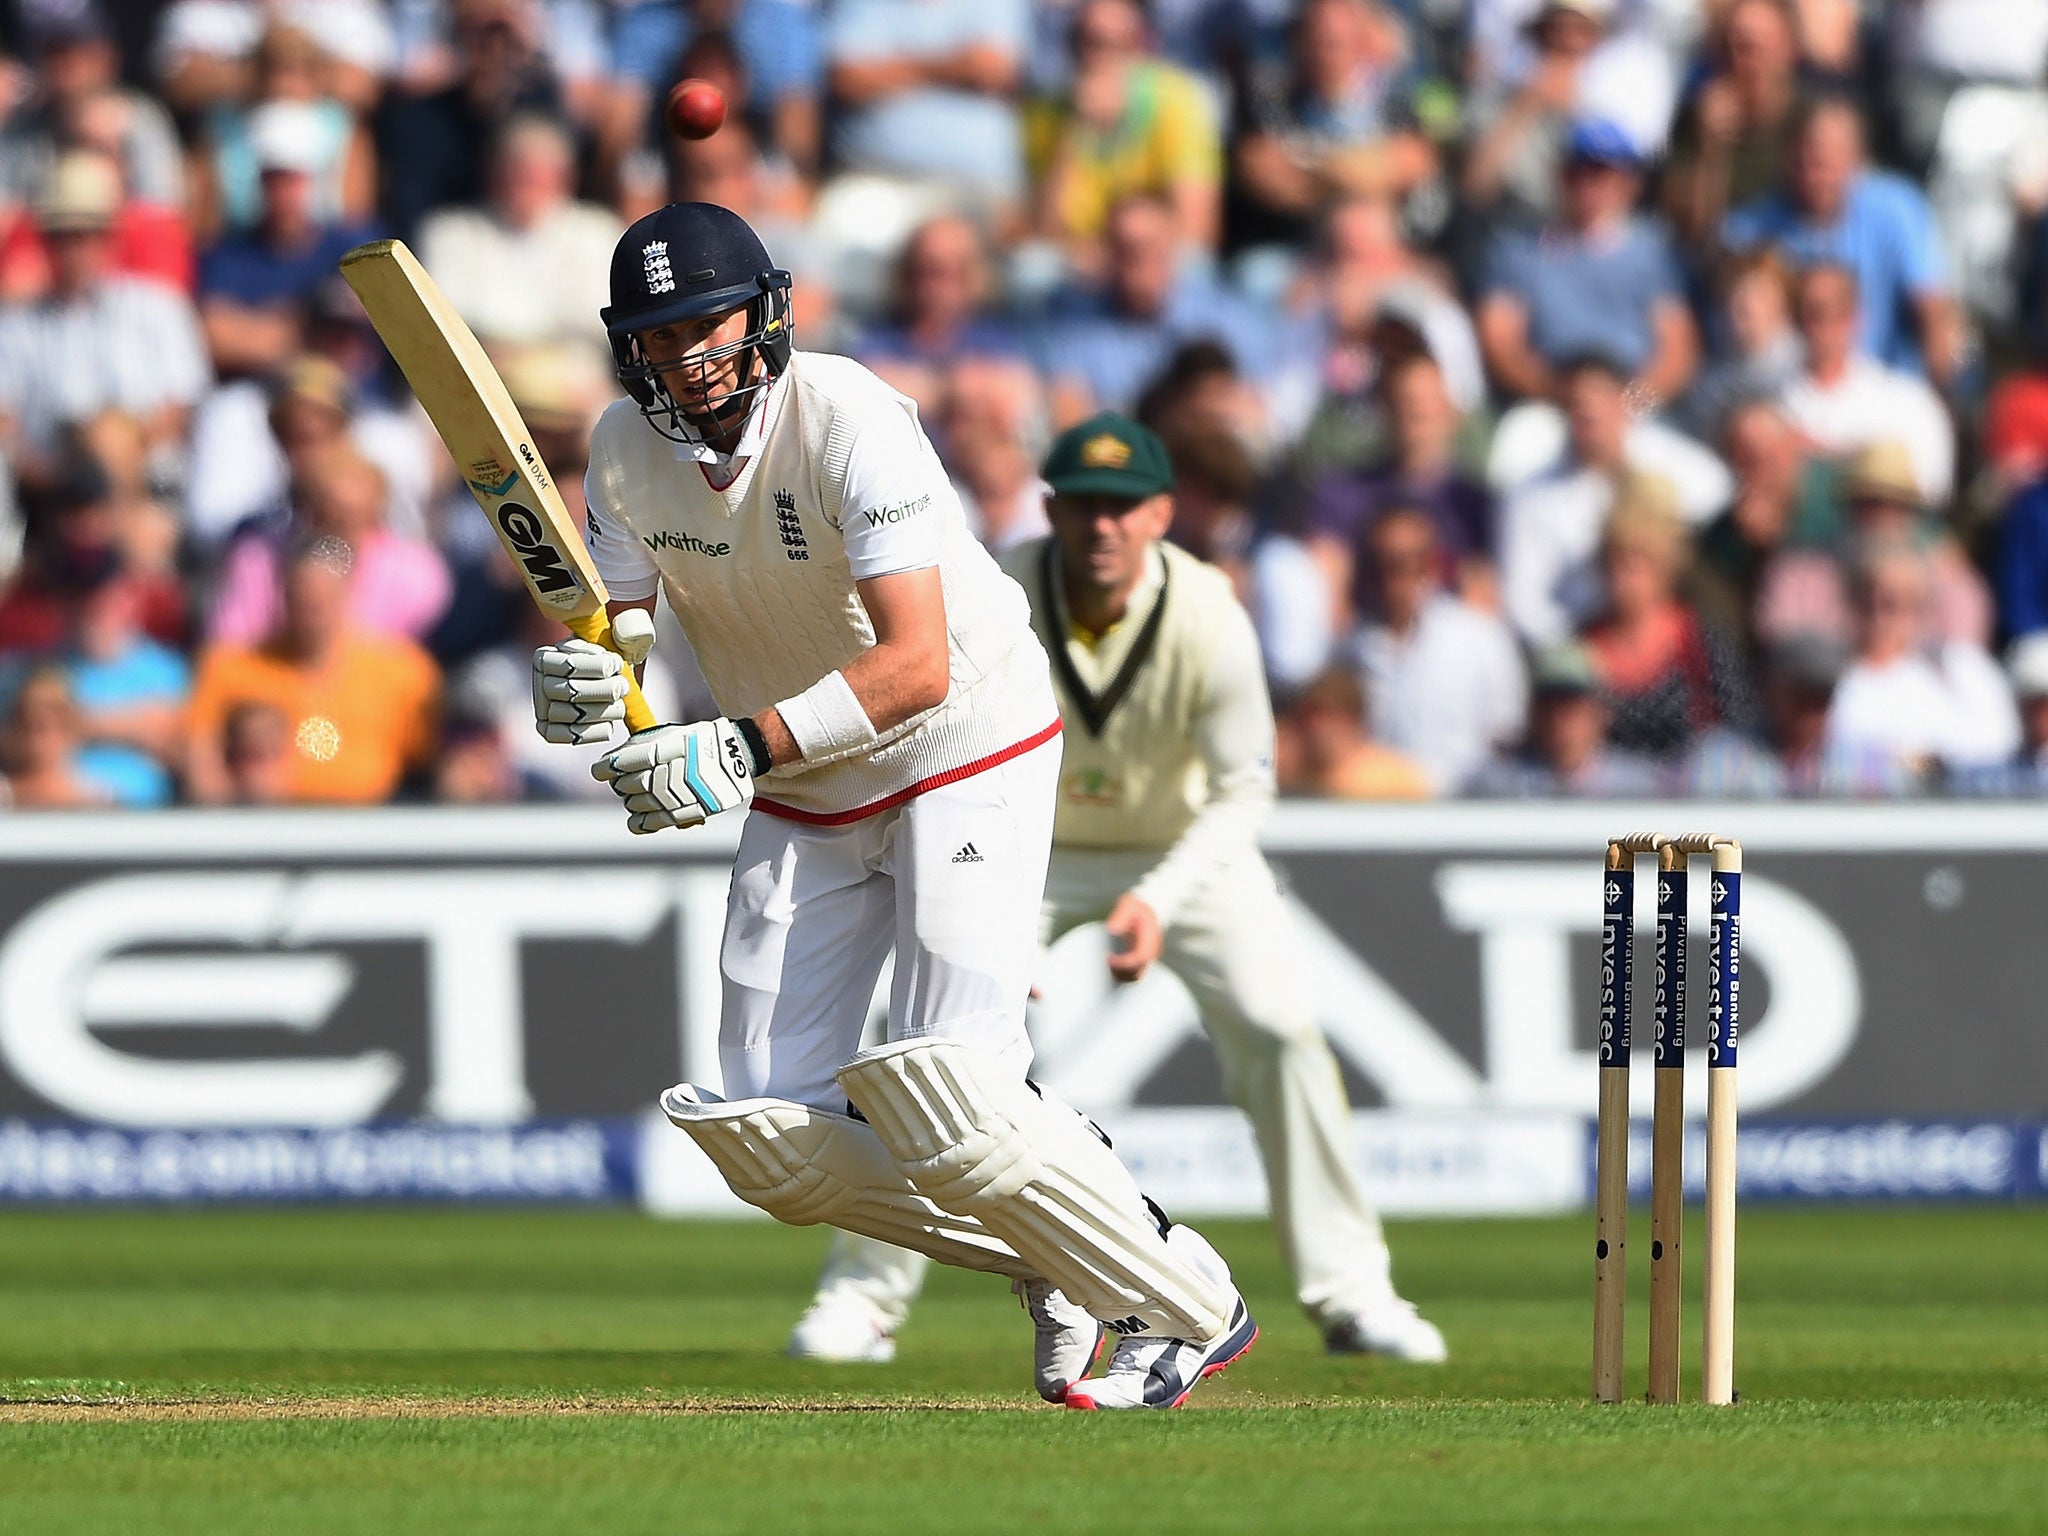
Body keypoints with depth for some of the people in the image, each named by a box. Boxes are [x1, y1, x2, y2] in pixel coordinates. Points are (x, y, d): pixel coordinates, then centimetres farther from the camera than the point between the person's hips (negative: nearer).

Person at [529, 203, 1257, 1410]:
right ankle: (1057, 1264, 16)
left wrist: (743, 752, -42)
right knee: (771, 1144, -2)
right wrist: (580, 685, -30)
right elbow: (616, 633, -5)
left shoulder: (850, 423, -26)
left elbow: (917, 665, -33)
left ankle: (1191, 1308, -2)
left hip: (969, 753, -7)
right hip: (804, 802, 7)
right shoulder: (629, 450, -6)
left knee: (948, 1111, -20)